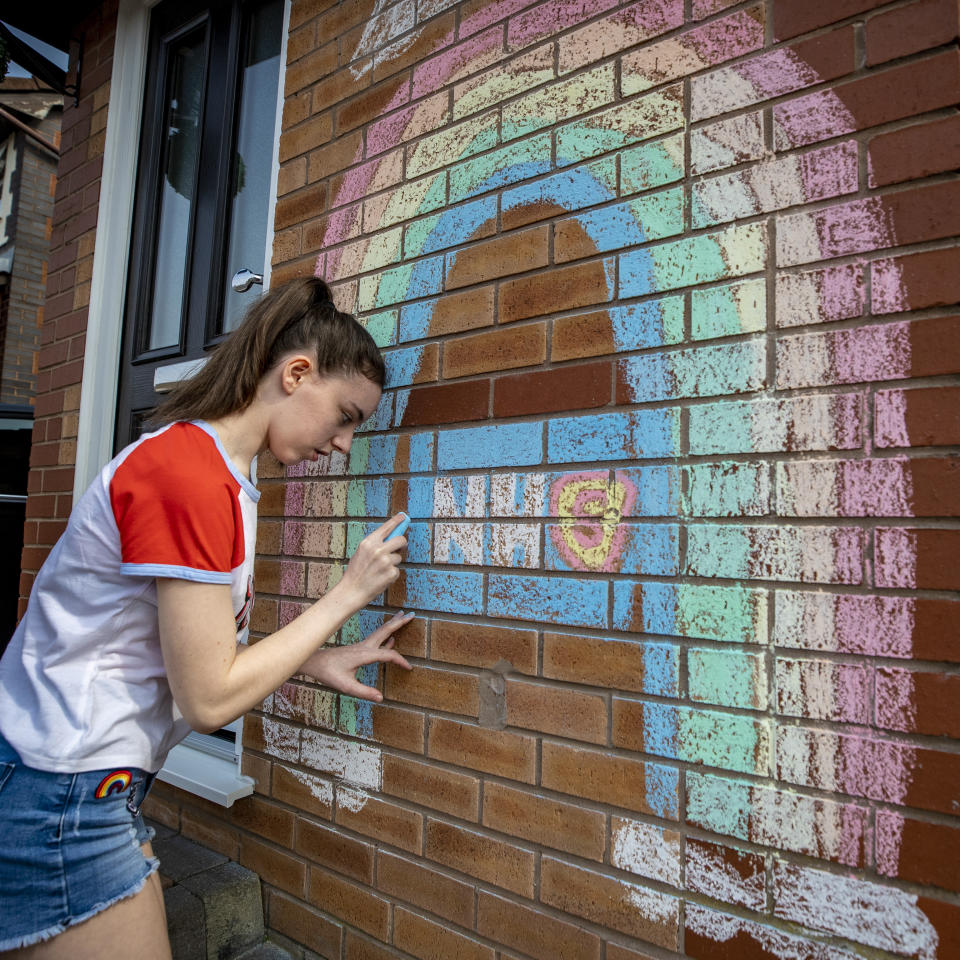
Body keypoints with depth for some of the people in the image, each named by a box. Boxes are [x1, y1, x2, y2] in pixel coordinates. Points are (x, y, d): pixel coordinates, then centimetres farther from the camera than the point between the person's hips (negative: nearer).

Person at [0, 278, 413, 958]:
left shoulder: (216, 469, 6)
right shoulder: (189, 477, -24)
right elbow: (210, 698, -21)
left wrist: (320, 662, 1)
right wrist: (347, 594, -15)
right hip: (59, 796, -9)